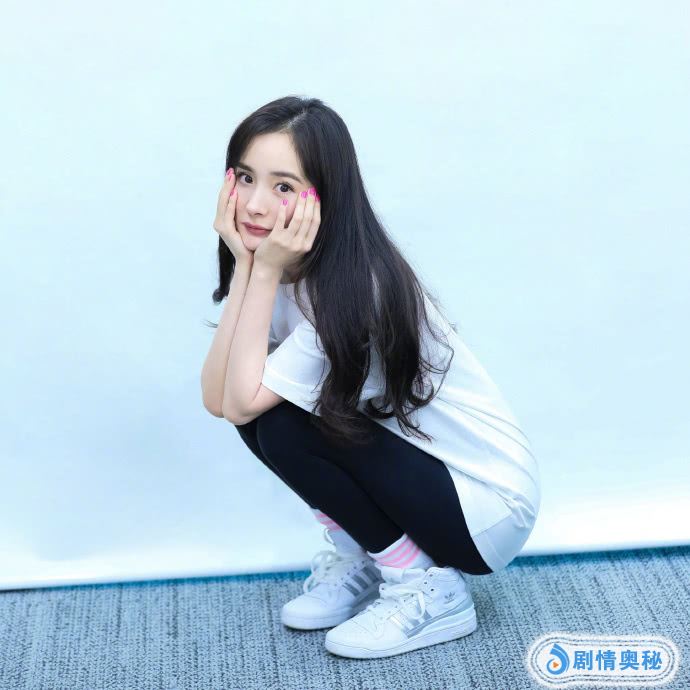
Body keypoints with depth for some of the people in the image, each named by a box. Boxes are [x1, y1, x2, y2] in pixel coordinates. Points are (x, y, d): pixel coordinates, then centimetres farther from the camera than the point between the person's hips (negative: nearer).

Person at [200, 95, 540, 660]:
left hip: (489, 505, -8)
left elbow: (240, 404, -29)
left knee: (280, 421, -22)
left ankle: (430, 588, -7)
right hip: (417, 465, 8)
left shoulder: (355, 290, -27)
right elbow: (216, 397, -15)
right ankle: (356, 557, 10)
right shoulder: (292, 273, -4)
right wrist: (245, 265, -20)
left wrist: (264, 273, -27)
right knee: (260, 403, -9)